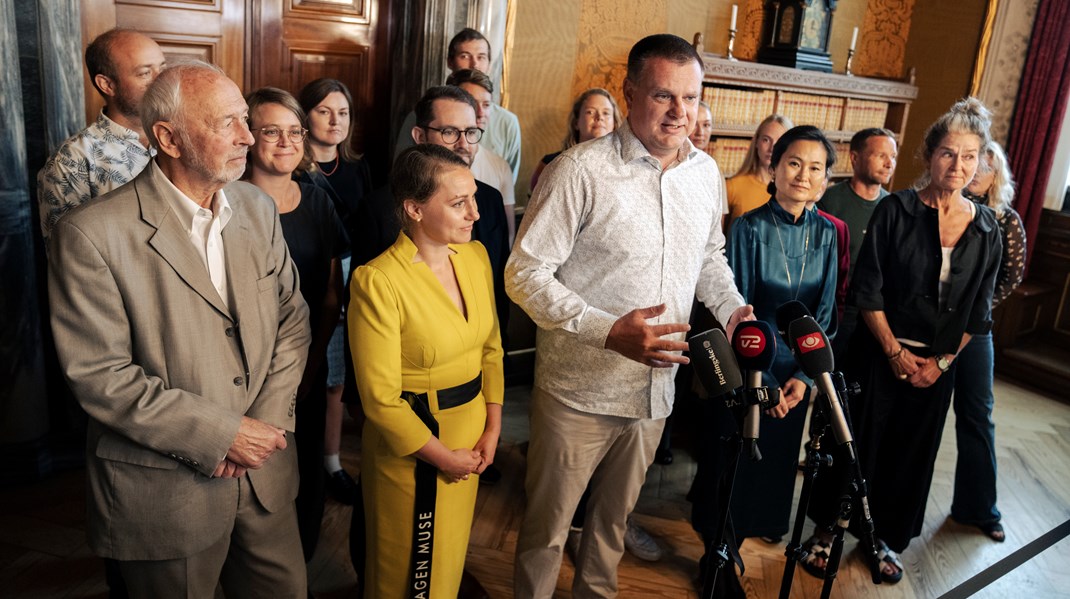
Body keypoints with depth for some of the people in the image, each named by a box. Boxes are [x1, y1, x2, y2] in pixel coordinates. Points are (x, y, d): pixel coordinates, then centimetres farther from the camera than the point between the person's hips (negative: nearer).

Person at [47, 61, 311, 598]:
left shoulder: (258, 208, 1)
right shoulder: (91, 235, -16)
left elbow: (292, 318, 4)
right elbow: (99, 376, -17)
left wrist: (267, 424, -7)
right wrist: (222, 435, -17)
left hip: (265, 472, 5)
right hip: (164, 491, -4)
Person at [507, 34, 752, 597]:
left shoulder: (705, 172, 3)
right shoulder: (580, 170, -17)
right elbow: (525, 274, -17)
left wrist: (731, 307, -1)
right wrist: (610, 331, -28)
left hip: (655, 390, 6)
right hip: (579, 391, -5)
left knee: (616, 514, 25)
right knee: (547, 526, 12)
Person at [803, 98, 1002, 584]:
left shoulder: (986, 228, 1)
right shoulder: (895, 210, -9)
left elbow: (978, 311, 5)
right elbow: (867, 290, -10)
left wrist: (942, 361, -3)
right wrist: (896, 352, -11)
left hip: (938, 366, 4)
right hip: (881, 355, -3)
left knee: (912, 452, 15)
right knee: (856, 444, 6)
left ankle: (885, 536, 35)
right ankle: (827, 529, 26)